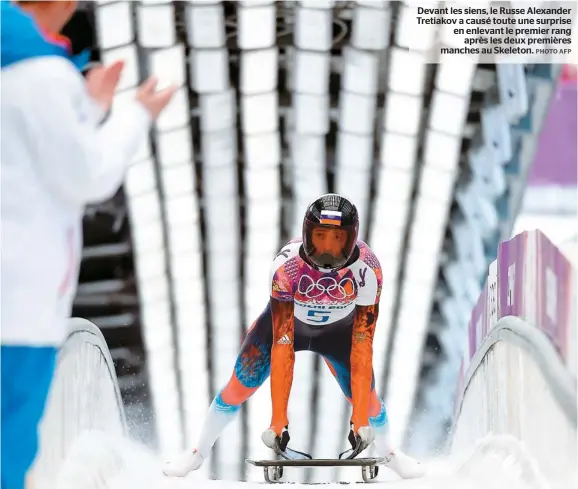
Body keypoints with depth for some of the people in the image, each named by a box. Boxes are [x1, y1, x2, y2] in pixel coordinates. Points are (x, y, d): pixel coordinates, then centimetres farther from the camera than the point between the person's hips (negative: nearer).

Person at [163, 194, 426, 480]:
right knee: (240, 387, -7)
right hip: (286, 320, -1)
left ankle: (388, 452, 28)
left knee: (364, 393, -4)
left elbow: (362, 347, -32)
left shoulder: (367, 269, -35)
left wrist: (360, 419, -35)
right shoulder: (286, 265, -39)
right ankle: (199, 453, 17)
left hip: (339, 327, 1)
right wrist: (278, 419, -38)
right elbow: (282, 343, -37)